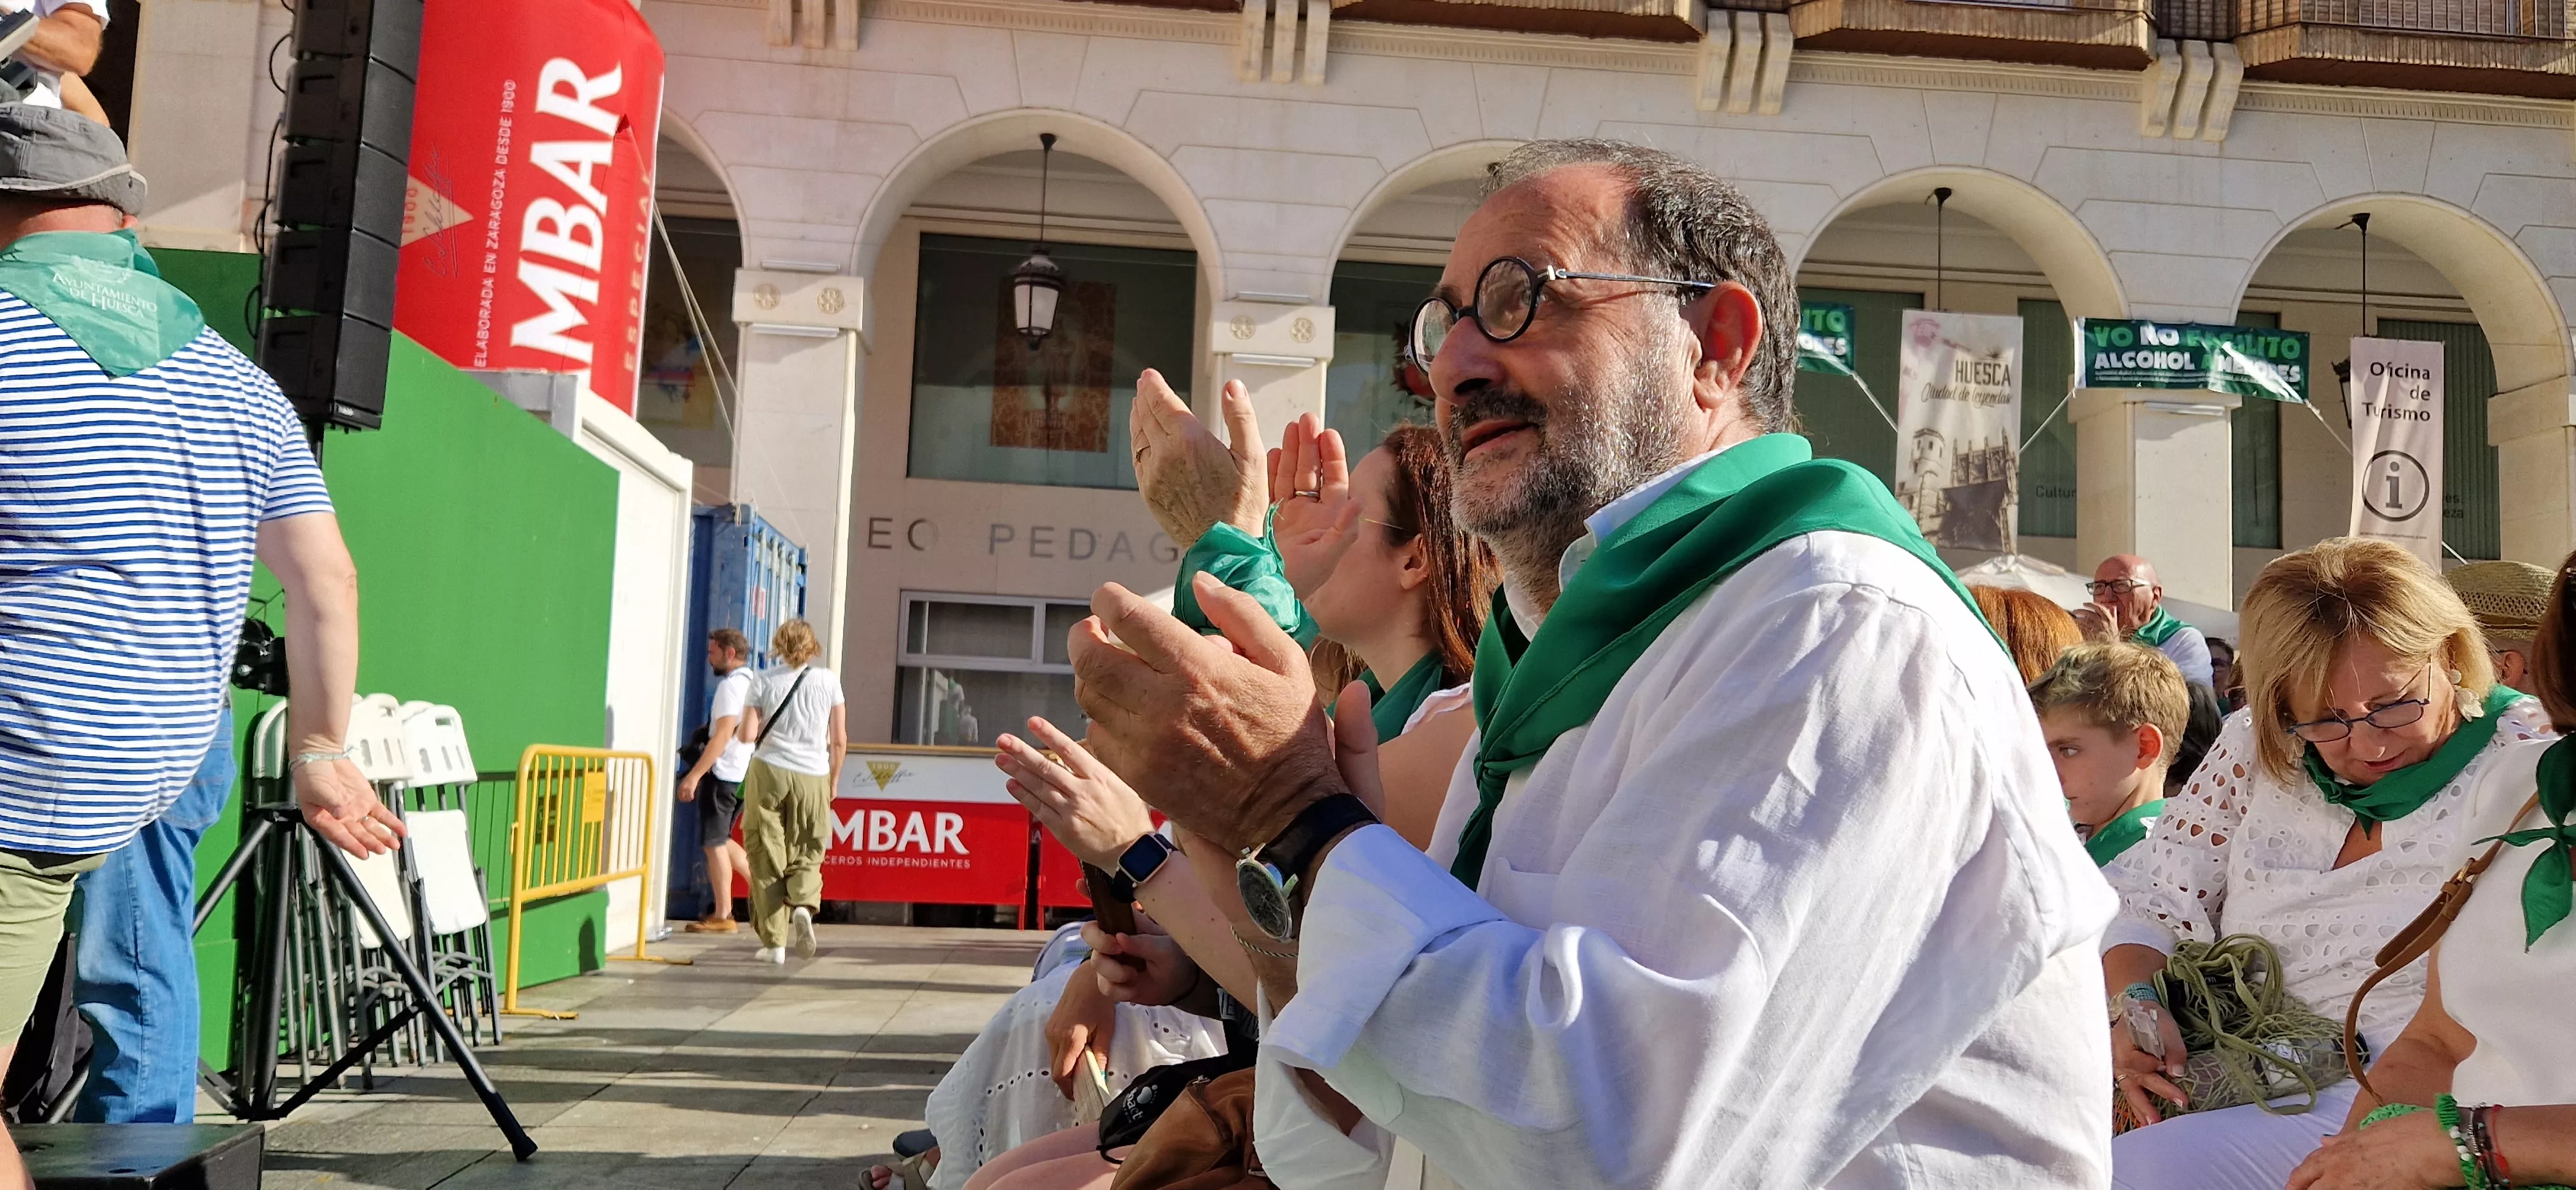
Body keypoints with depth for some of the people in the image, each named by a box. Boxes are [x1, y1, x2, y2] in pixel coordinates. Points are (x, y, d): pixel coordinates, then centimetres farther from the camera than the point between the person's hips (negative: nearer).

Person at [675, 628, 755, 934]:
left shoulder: (731, 685, -13)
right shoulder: (754, 684, 14)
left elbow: (723, 734, -22)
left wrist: (695, 774, -23)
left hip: (723, 773, -9)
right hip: (744, 775, 9)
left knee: (714, 843, -3)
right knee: (721, 840, 19)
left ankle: (722, 916, 0)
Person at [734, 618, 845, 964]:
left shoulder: (763, 682, 1)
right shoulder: (828, 680, 3)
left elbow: (747, 735, -5)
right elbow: (840, 740, 3)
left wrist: (739, 730, 18)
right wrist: (833, 780, 15)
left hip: (768, 773, -1)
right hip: (813, 776, 1)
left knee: (767, 858, 6)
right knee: (807, 856, 13)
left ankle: (774, 942, 5)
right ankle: (803, 905, -18)